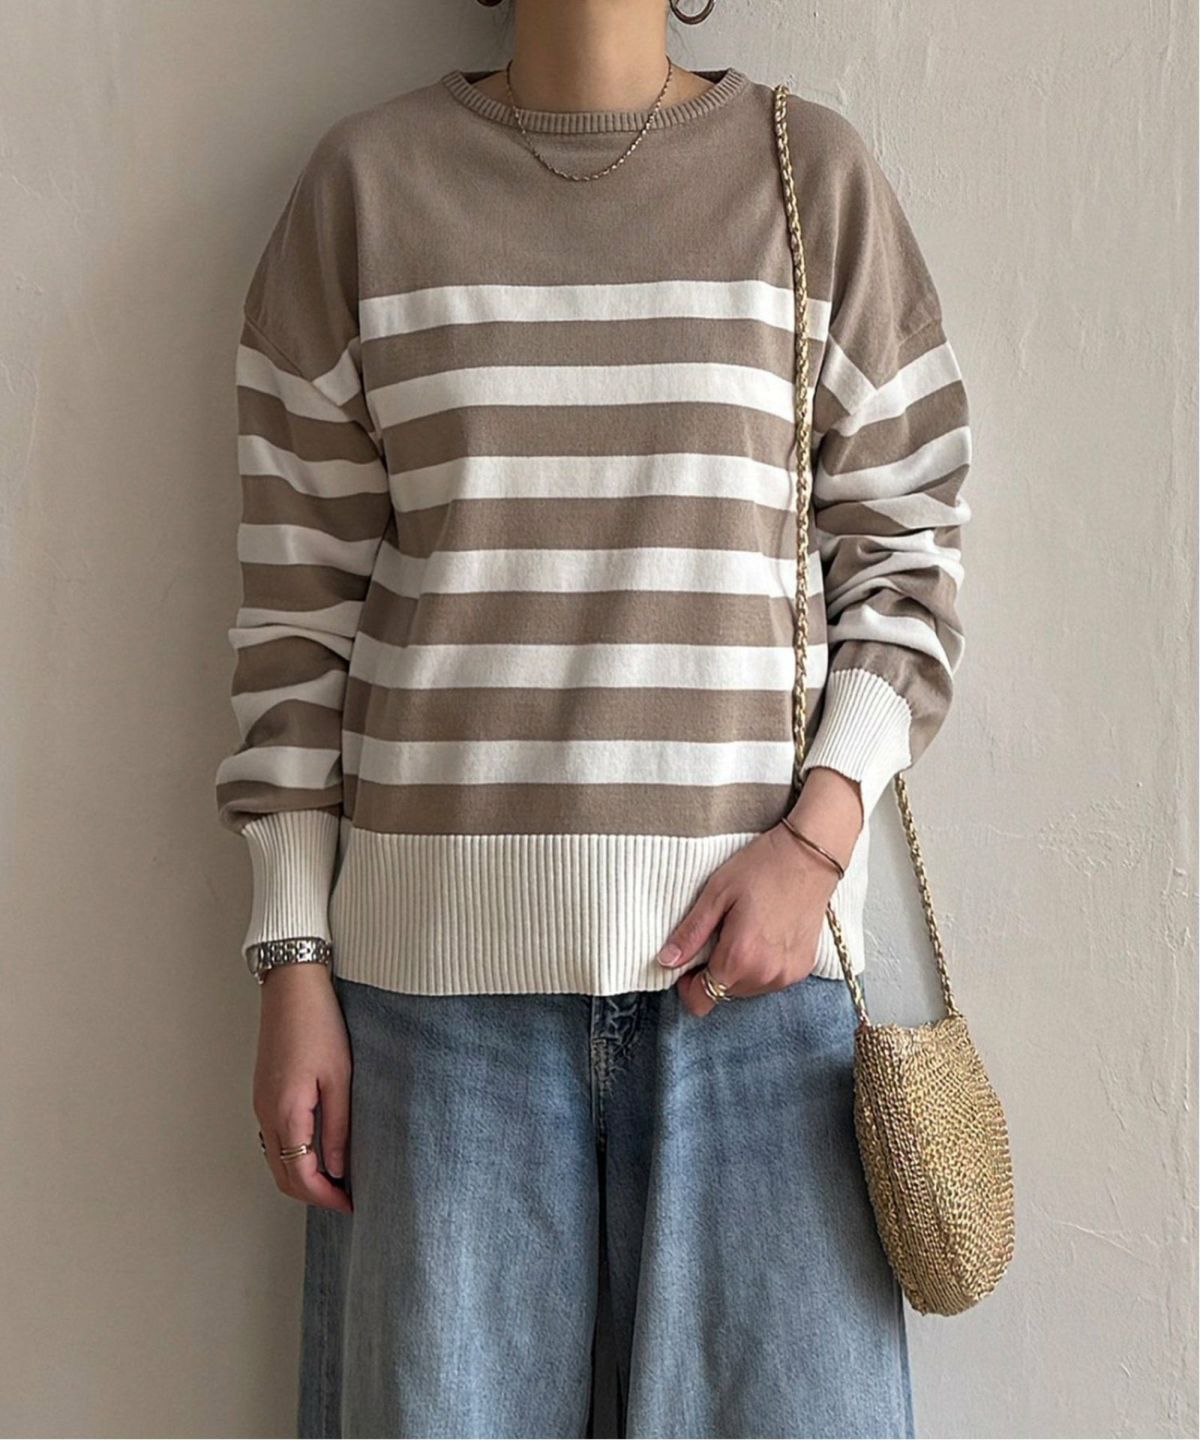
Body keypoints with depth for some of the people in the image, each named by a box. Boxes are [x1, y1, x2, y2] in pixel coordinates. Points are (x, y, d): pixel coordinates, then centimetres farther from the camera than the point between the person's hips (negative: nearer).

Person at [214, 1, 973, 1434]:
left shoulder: (816, 173, 8)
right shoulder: (367, 179, 8)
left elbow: (905, 555, 8)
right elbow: (299, 603, 5)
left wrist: (818, 834, -8)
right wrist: (294, 967, 2)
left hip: (747, 937, 1)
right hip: (440, 948, 0)